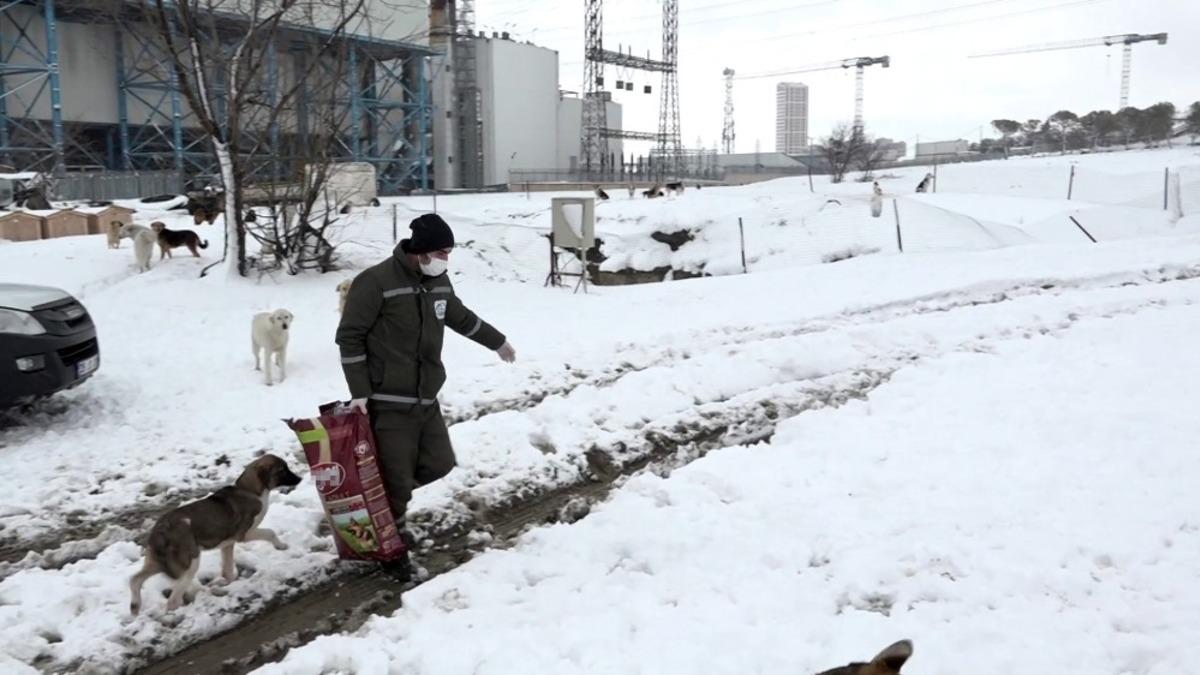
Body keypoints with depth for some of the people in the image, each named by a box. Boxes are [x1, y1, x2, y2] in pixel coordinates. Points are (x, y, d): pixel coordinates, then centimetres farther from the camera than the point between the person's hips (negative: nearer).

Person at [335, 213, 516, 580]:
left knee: (439, 463, 13)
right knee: (396, 481, -3)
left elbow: (461, 317, 25)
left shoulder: (439, 282, 6)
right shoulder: (375, 282, -16)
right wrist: (360, 393, -16)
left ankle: (386, 492, 35)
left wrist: (498, 342, 35)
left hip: (427, 399, 7)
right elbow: (349, 337, -13)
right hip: (388, 404, -7)